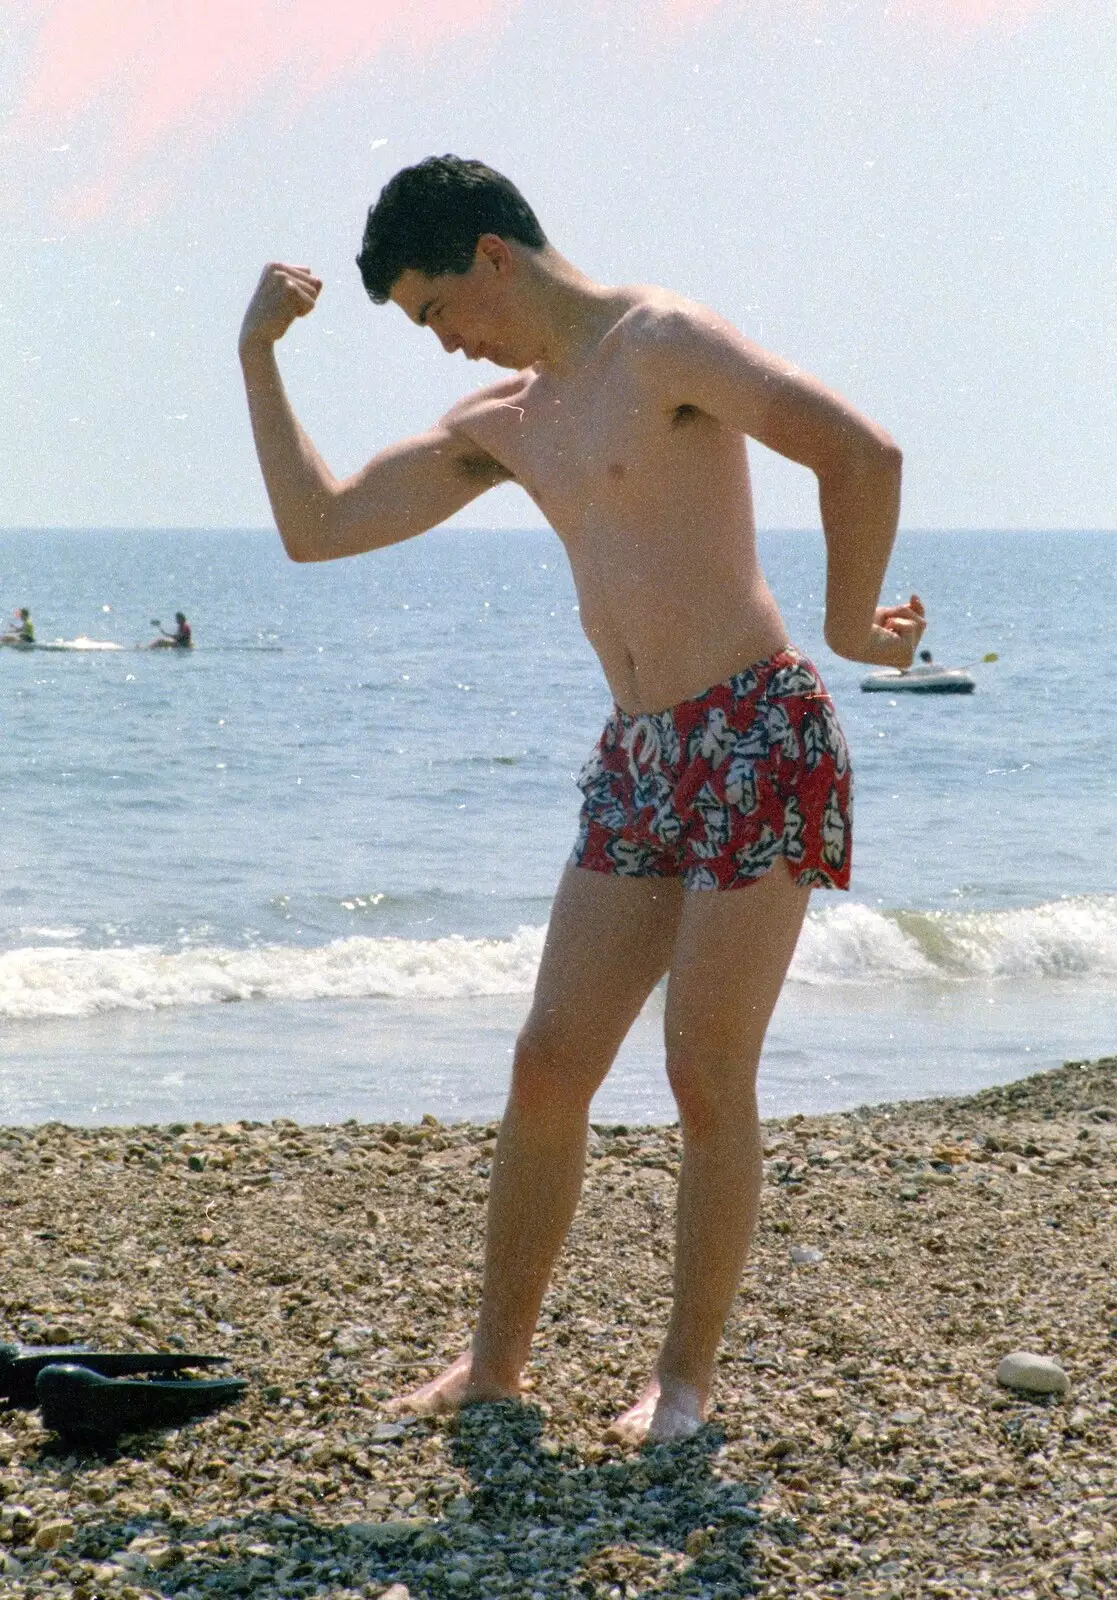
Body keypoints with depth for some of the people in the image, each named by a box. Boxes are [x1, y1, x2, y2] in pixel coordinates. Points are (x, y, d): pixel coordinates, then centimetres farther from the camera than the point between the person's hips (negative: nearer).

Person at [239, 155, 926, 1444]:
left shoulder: (661, 345, -8)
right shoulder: (505, 421, 17)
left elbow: (861, 453, -17)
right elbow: (316, 527, 18)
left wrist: (850, 629, -8)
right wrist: (257, 358, 15)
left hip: (757, 740, -7)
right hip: (638, 766, 8)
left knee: (708, 1080, -4)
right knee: (547, 1067, 5)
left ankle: (686, 1376, 9)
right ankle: (495, 1359, 16)